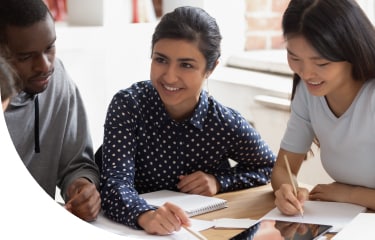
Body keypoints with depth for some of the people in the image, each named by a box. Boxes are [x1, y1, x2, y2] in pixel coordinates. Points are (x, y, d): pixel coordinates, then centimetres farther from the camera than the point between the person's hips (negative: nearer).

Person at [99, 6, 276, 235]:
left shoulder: (227, 124, -11)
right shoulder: (127, 105, -14)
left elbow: (269, 167, 5)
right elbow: (115, 183, -23)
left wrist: (219, 182, -11)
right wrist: (145, 215, -43)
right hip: (137, 228, -1)